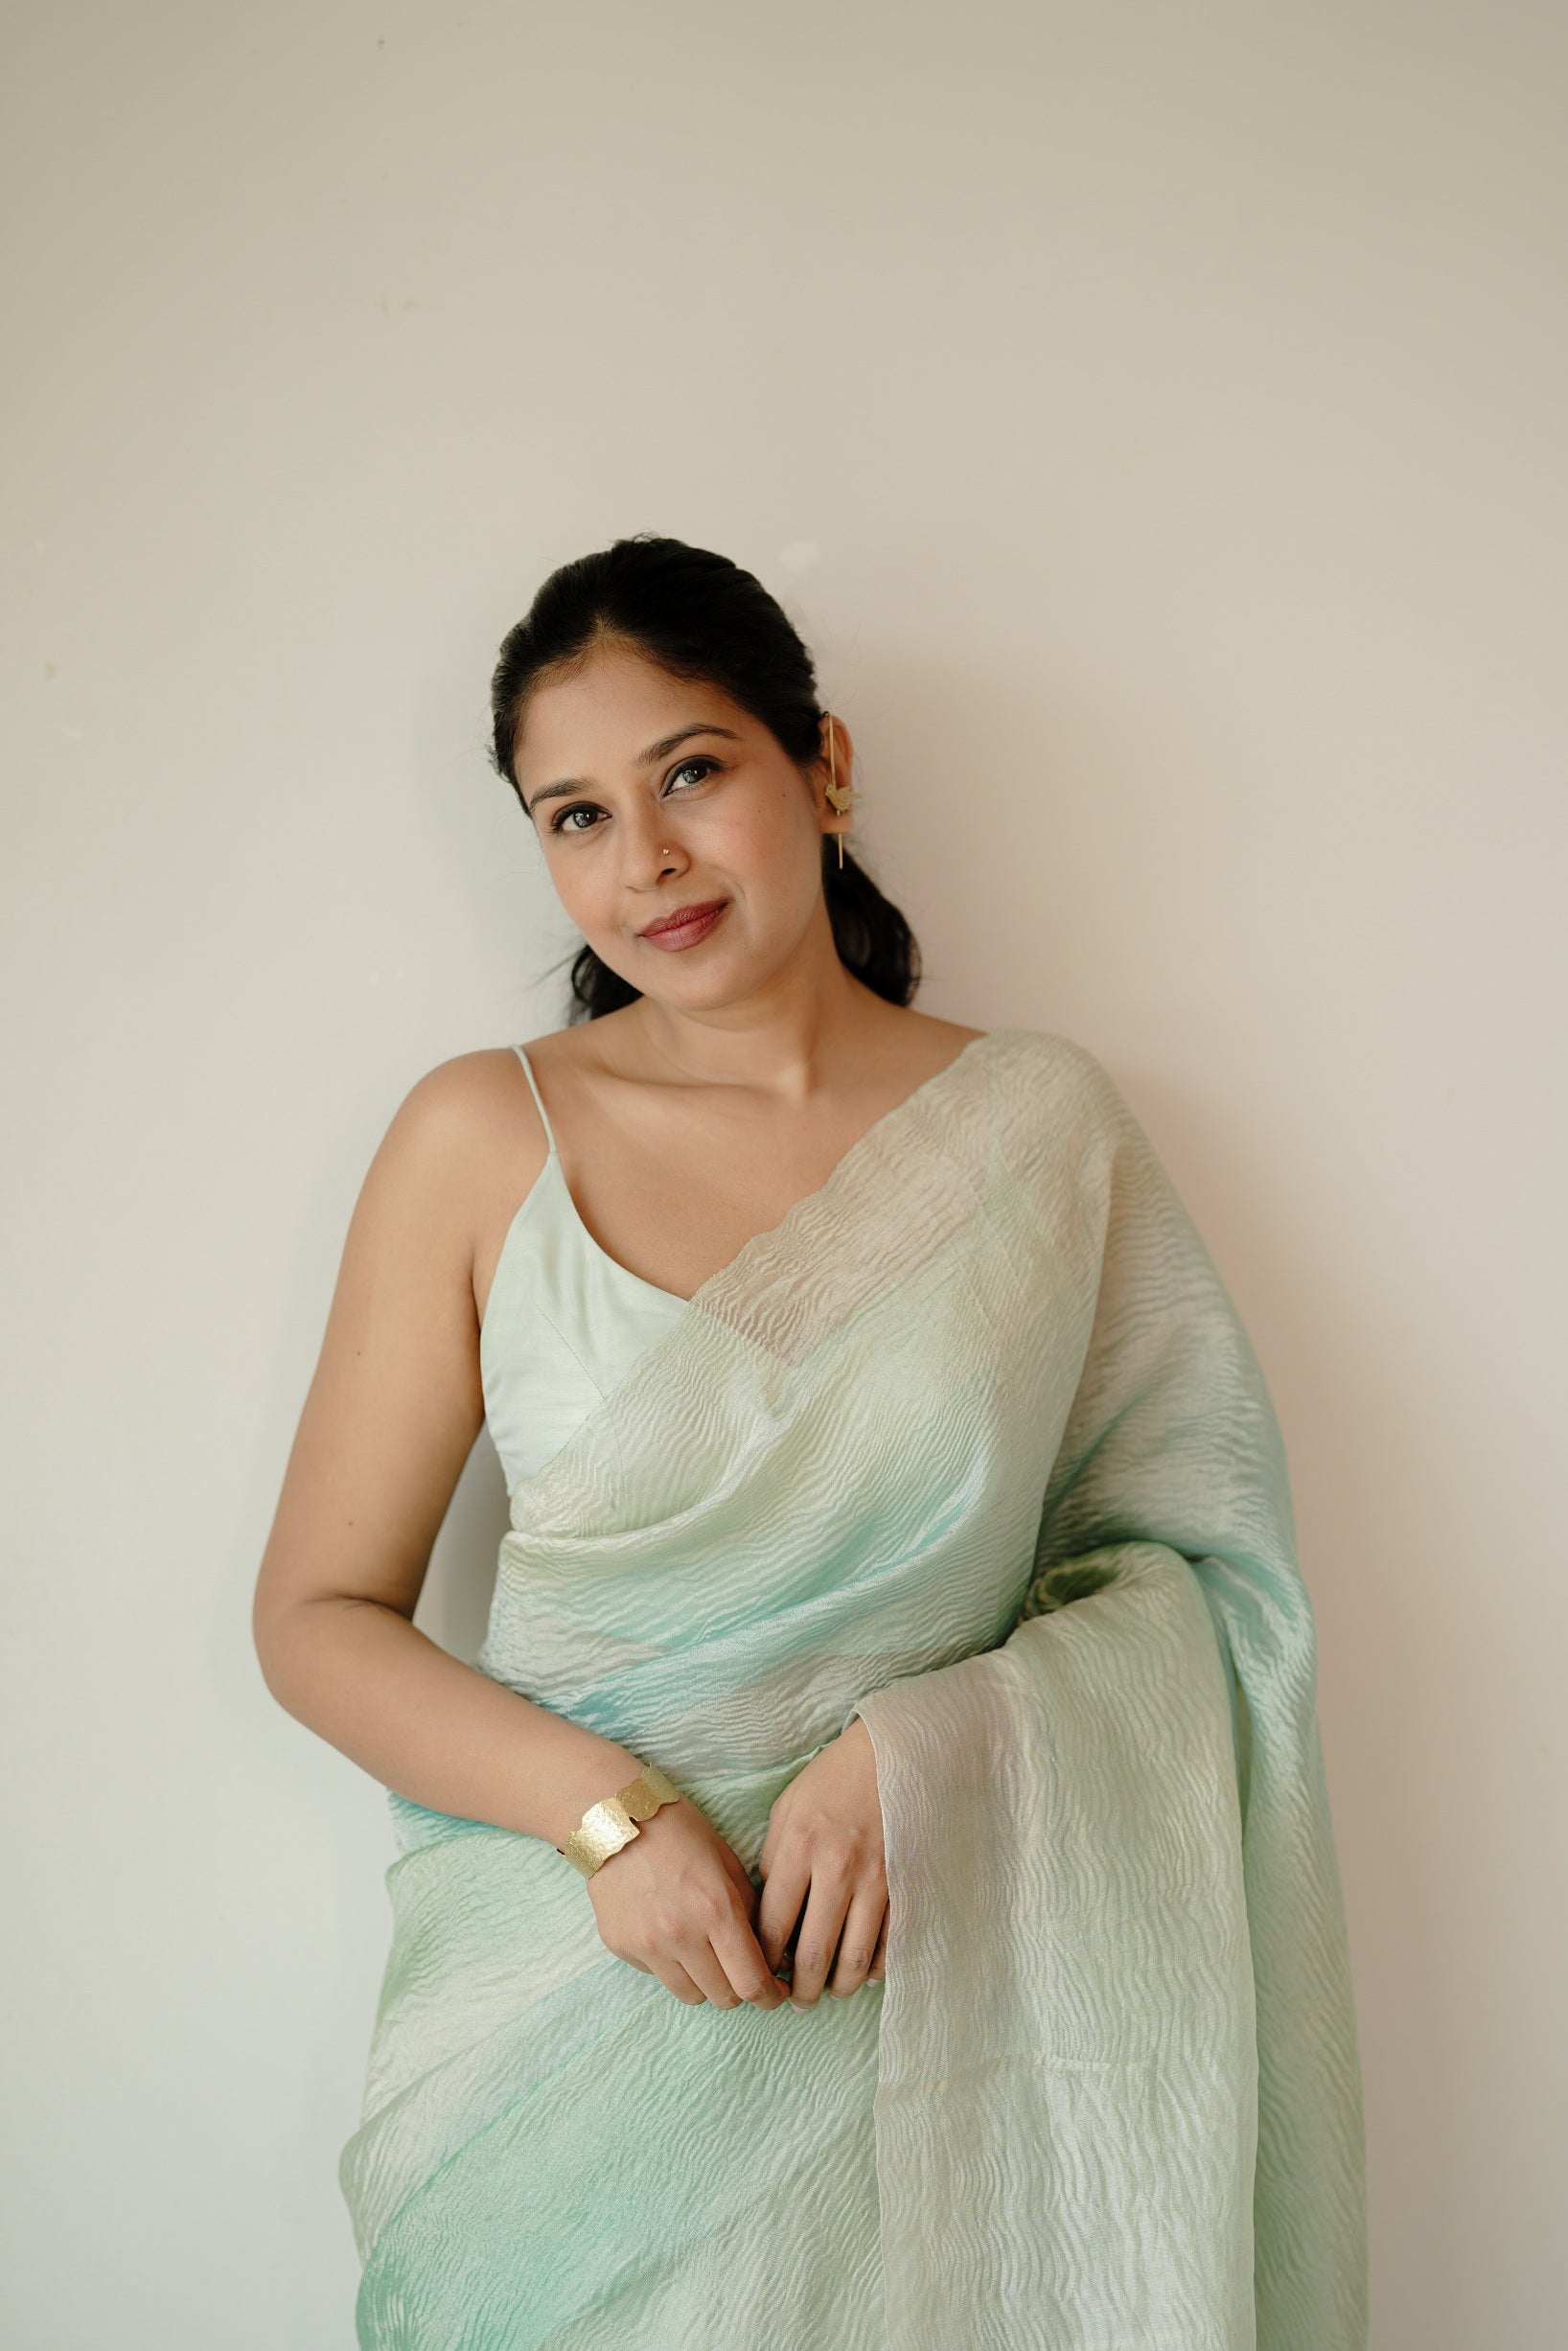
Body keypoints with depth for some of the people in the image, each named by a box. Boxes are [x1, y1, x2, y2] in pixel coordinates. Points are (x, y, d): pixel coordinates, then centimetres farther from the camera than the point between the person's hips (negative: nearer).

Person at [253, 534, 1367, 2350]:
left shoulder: (1040, 1119, -2)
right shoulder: (481, 1140, -6)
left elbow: (1204, 1564, -1)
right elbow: (316, 1614, -3)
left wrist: (927, 1749, -17)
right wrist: (609, 1812, -16)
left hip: (935, 1986, 1)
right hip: (564, 2011, 0)